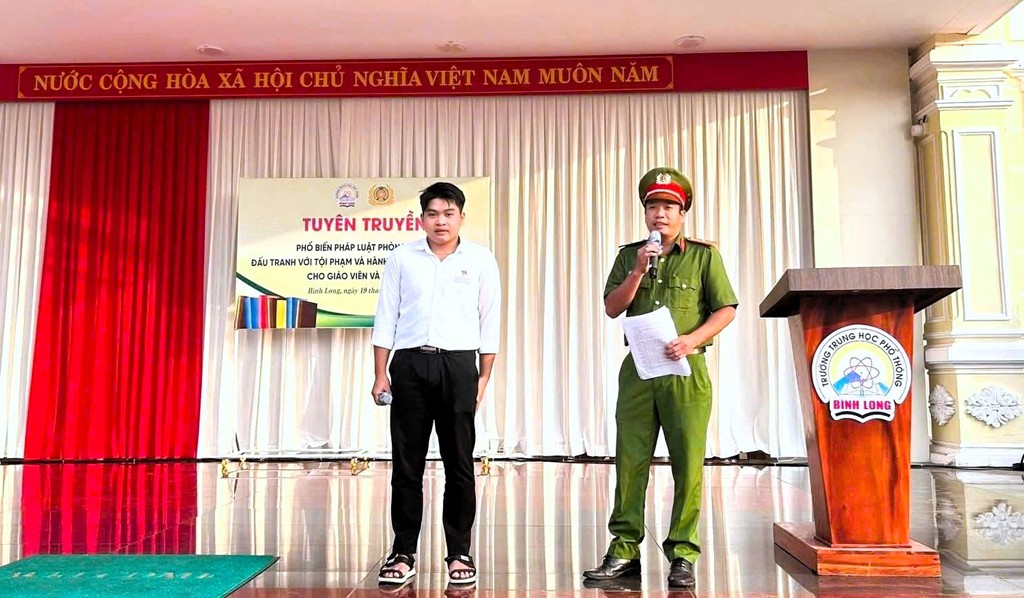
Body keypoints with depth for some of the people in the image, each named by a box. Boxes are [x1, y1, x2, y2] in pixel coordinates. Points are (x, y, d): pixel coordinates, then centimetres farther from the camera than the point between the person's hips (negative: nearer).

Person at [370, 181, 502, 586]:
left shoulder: (481, 260, 5)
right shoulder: (401, 258, 7)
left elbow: (489, 322, 6)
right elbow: (385, 318, 8)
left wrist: (484, 376, 2)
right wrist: (380, 374, 3)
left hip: (458, 364, -1)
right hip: (410, 364, 1)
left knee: (459, 464, 4)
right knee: (406, 463, 4)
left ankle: (459, 553, 15)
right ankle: (403, 553, 15)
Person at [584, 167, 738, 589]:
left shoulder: (704, 255, 5)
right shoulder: (630, 255, 13)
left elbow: (726, 309, 2)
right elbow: (612, 308, 5)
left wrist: (692, 339, -13)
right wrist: (638, 271, -7)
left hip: (686, 371, -2)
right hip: (638, 369, 3)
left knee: (688, 464, -1)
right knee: (629, 461, 2)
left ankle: (682, 554, 9)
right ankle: (624, 550, 10)